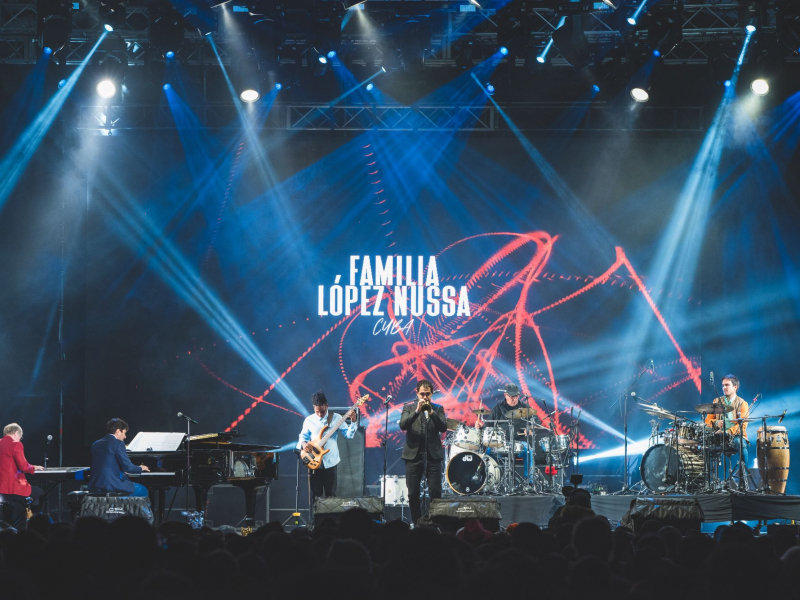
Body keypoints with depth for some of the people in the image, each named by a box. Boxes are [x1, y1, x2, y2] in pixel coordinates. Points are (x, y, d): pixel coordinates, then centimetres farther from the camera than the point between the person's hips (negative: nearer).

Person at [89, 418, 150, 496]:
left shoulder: (96, 444, 15)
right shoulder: (117, 443, -8)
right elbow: (128, 467, -12)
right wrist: (141, 468, 9)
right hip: (111, 485, -8)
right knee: (143, 490, 8)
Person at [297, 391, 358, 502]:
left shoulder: (336, 418, 1)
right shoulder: (309, 420, 5)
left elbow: (349, 434, -3)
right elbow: (303, 437, 8)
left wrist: (353, 421, -20)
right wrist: (304, 444, -15)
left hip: (330, 462, -1)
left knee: (331, 495, 3)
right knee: (316, 496, 5)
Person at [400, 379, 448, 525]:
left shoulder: (438, 409, 9)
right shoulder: (409, 408, 8)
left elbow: (443, 428, -4)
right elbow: (403, 425, -8)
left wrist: (431, 413, -17)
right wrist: (417, 411, -18)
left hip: (433, 455, 0)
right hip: (413, 454, 0)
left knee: (435, 492, -6)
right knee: (413, 494, 2)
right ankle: (416, 523, 13)